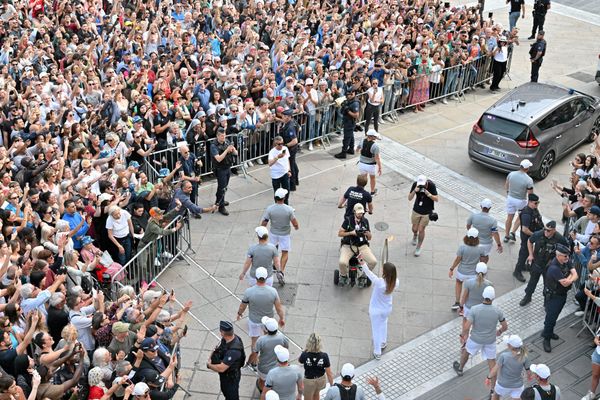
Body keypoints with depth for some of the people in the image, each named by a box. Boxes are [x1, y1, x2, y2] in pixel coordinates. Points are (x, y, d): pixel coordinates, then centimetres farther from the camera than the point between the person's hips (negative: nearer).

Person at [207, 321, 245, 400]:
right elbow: (217, 348, 6)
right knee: (225, 392, 31)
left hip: (231, 377, -8)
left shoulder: (233, 351, -41)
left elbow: (221, 368, -39)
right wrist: (210, 358, -11)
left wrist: (209, 365, -22)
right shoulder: (225, 340, -14)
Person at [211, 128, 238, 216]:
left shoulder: (227, 142, -1)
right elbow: (218, 159, -28)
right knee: (222, 187, -3)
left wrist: (233, 149, -21)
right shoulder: (214, 146, -18)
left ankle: (219, 201, 41)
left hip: (228, 168, 7)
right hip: (220, 169, -7)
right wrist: (227, 150, -32)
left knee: (224, 186, 21)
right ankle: (221, 207, 5)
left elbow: (236, 153, 2)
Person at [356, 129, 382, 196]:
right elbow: (377, 158, -26)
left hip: (362, 164, 2)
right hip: (371, 165, -2)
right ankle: (372, 191, 46)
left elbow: (357, 150, 8)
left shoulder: (362, 141, -12)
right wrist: (379, 168, -15)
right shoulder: (375, 146, -26)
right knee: (372, 178, 26)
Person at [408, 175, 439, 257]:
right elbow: (409, 198, -17)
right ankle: (415, 235, 54)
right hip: (416, 210, 2)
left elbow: (436, 199, -18)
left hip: (427, 212, -2)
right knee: (414, 228, 16)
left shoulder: (431, 185, -23)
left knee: (421, 230, 2)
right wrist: (414, 191, -36)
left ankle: (418, 247, 24)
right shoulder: (415, 184, -19)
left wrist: (429, 194, -36)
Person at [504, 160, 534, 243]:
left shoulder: (511, 174, -10)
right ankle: (512, 232, 14)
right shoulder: (529, 180, -22)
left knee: (509, 217, 17)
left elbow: (506, 186, 5)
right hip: (521, 201, -3)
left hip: (510, 198, 3)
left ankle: (506, 236, 27)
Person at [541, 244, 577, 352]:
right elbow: (565, 283, -30)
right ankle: (546, 338, 15)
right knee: (551, 317, 1)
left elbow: (575, 275, -8)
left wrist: (570, 279, -27)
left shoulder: (566, 262, -6)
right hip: (553, 296, -8)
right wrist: (570, 276, -13)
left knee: (554, 316, 22)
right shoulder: (554, 268, -32)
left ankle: (549, 332, 40)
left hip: (563, 294, 8)